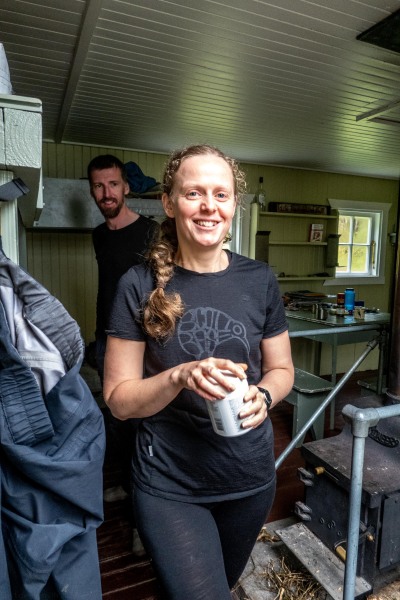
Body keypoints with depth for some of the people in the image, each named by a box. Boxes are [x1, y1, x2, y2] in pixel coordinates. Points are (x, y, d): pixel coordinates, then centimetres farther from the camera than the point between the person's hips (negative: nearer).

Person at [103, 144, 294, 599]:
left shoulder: (259, 280, -6)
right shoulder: (140, 285, -13)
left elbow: (281, 370, 4)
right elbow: (119, 399, -11)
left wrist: (263, 396, -17)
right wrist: (181, 376, -28)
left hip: (250, 479, 4)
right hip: (169, 486, -3)